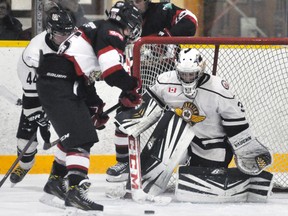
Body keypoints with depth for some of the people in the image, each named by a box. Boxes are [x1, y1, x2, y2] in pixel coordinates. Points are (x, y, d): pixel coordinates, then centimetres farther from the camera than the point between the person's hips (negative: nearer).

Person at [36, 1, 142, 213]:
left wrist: (94, 105, 26)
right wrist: (131, 87, -5)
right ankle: (75, 190, -27)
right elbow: (111, 68, -19)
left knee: (74, 136, 26)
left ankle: (56, 179, 36)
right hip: (60, 85, -10)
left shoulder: (97, 30, 26)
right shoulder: (111, 32, -5)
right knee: (81, 137, -16)